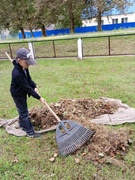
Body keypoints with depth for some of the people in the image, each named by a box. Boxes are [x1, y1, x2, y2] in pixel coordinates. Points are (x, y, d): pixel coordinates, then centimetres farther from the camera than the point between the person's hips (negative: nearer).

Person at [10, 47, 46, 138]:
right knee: (24, 112, 3)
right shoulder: (17, 74, -37)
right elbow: (27, 88, -31)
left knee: (22, 110, 26)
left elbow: (29, 78, 4)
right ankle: (30, 132, 16)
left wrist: (35, 87, -12)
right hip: (18, 94, -8)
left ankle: (22, 124, 49)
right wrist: (39, 97, -25)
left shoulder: (24, 67, -10)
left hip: (22, 92, 9)